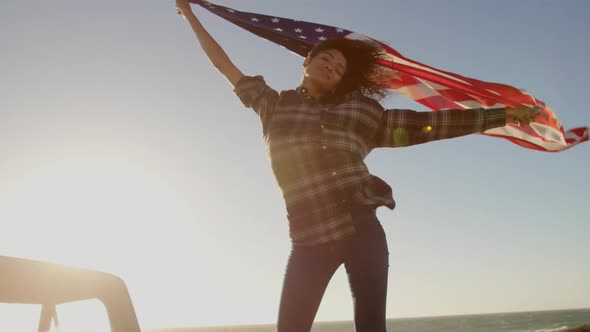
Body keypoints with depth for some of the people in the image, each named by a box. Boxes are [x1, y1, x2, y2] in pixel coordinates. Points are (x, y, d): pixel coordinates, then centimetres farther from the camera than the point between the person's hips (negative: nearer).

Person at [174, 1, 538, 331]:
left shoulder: (361, 112, 13)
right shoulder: (275, 106, 14)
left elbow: (425, 124, 12)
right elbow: (224, 64, 21)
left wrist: (502, 114, 11)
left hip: (362, 232, 1)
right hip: (310, 240, 0)